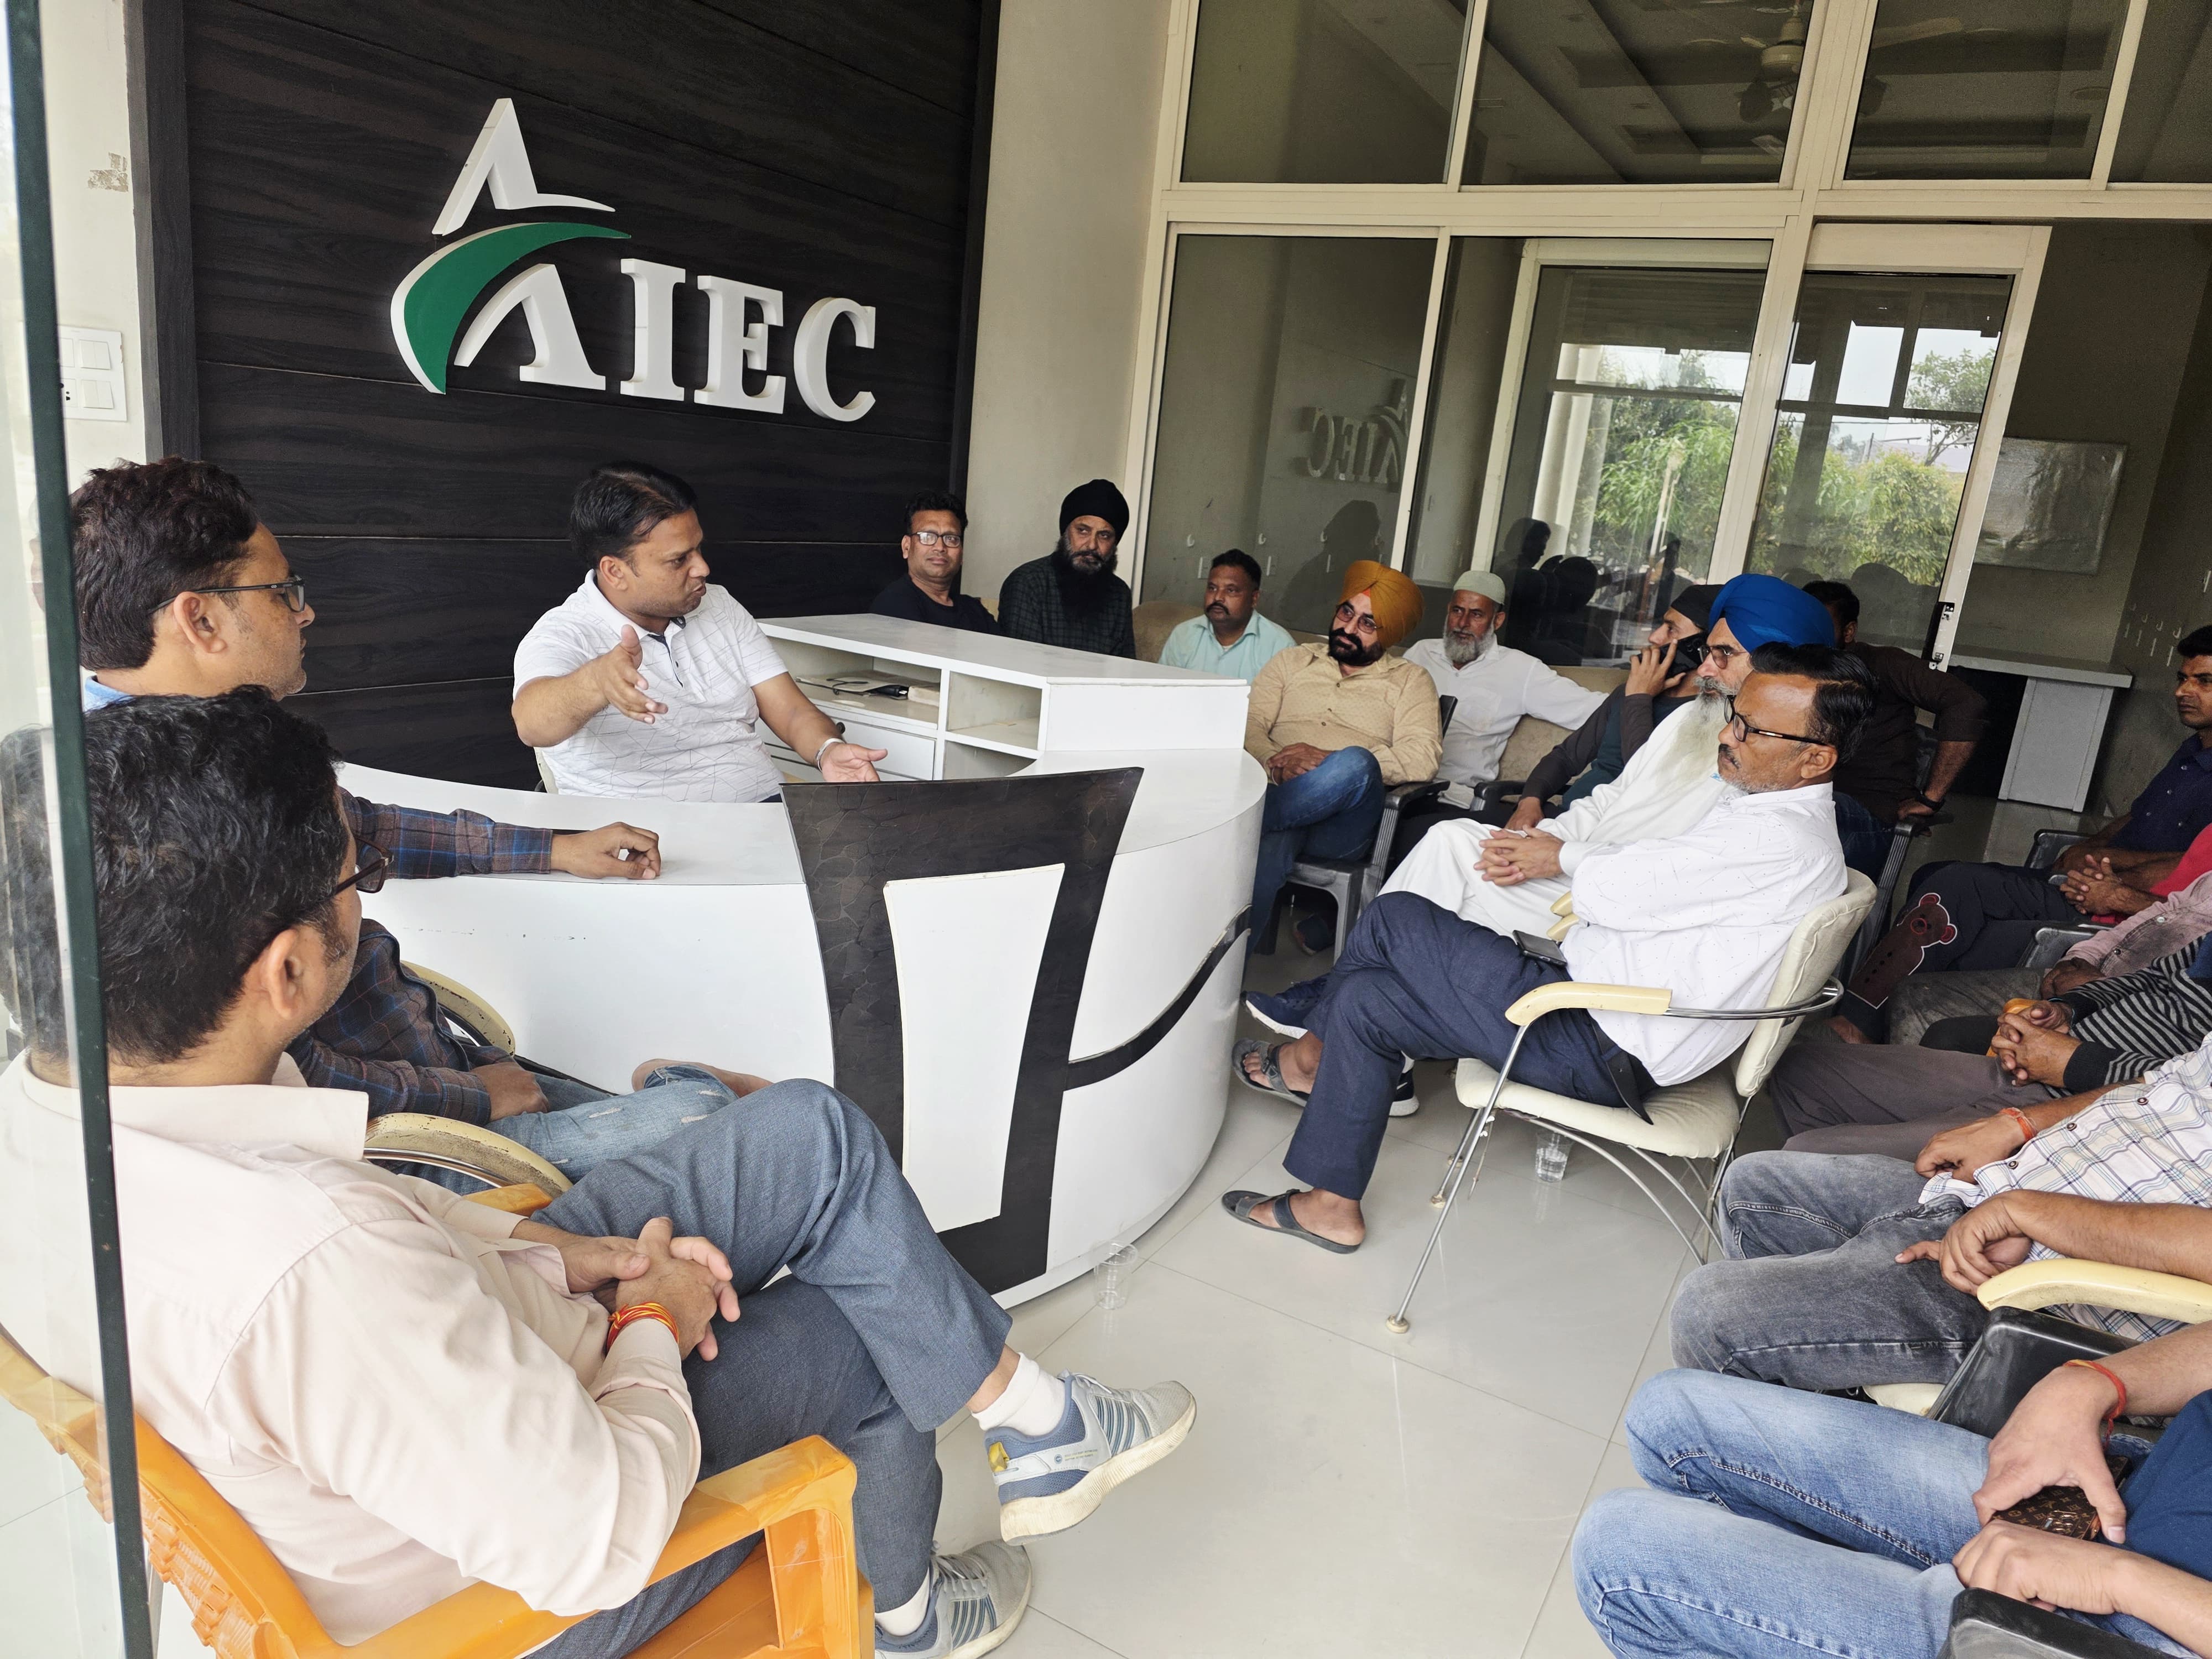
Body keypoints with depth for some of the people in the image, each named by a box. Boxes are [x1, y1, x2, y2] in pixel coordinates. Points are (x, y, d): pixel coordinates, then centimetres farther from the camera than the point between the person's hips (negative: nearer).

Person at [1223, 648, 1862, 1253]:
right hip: (1594, 996, 10)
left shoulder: (1781, 844, -23)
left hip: (1605, 1051, -10)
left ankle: (1311, 1059, 13)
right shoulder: (1759, 799, 9)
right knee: (1366, 1001, 5)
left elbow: (1610, 888, -21)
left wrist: (1577, 862, -1)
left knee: (1396, 915, -9)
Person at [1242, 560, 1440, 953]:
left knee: (1355, 763, -37)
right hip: (1278, 796, 1)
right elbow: (1248, 725, 11)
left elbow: (1421, 759, -2)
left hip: (1343, 823, 0)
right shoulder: (1292, 661, 25)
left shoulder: (1410, 681, 17)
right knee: (1266, 850, -39)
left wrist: (1328, 760, -13)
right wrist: (1276, 764, -13)